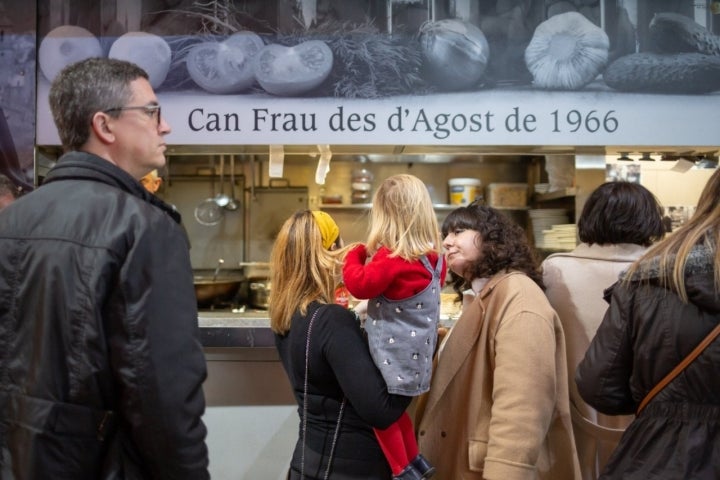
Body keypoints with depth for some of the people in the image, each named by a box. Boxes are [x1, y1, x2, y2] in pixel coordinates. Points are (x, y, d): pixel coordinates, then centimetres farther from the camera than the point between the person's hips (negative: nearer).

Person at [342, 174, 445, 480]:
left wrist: (355, 255, -4)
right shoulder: (432, 255, 4)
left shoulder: (392, 257, -22)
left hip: (395, 353, -9)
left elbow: (360, 285, -23)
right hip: (414, 350, 9)